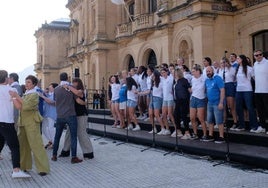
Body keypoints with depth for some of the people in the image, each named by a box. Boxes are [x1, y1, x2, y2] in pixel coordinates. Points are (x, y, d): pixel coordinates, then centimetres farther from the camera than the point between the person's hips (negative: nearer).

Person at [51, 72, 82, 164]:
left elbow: (55, 100, 15)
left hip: (60, 116, 4)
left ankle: (54, 155, 21)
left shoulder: (56, 89, 4)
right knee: (73, 136, 0)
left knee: (57, 136, 15)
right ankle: (74, 157, -3)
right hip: (70, 115, -3)